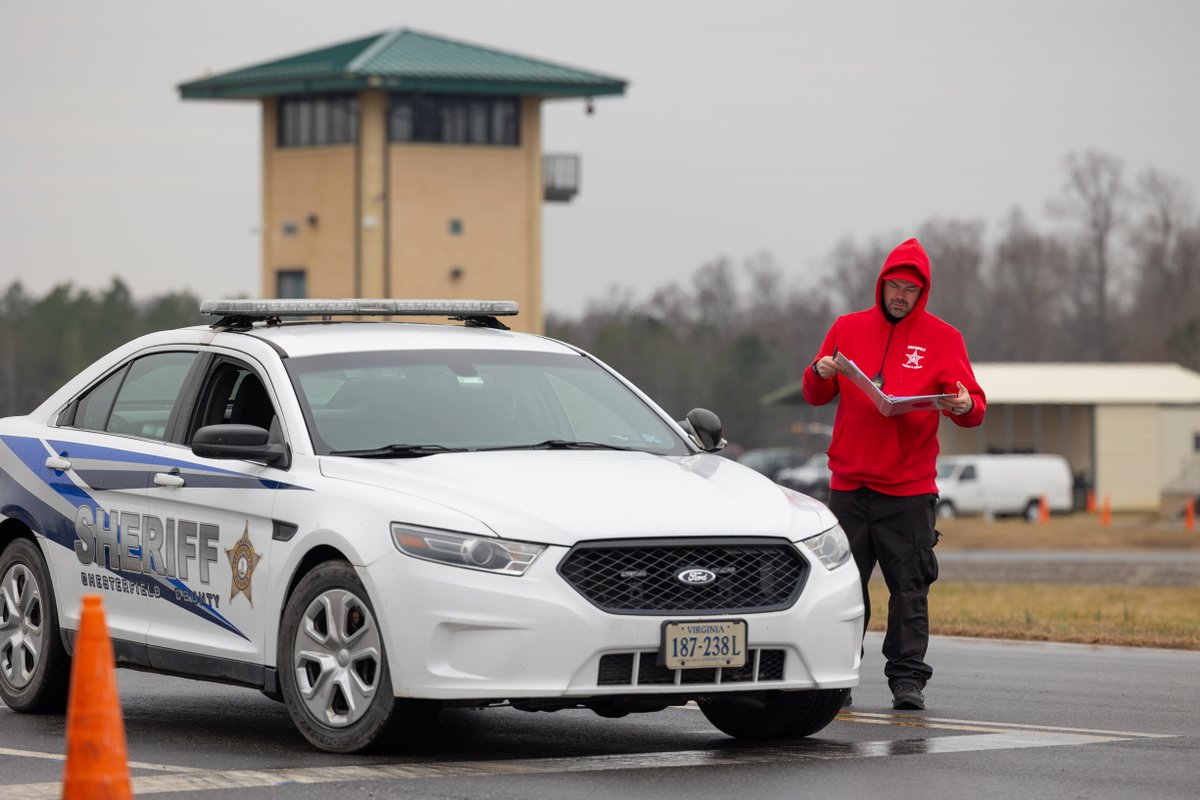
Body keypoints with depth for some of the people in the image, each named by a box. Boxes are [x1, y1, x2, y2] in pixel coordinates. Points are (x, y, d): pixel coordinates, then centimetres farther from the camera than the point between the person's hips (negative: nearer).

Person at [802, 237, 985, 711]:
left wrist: (964, 407, -22)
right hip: (849, 484, 2)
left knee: (910, 588, -2)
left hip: (909, 491, -2)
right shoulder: (849, 329, 9)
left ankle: (908, 679, 1)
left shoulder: (942, 338, 4)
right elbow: (816, 397, 15)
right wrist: (820, 375, -8)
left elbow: (973, 407, 1)